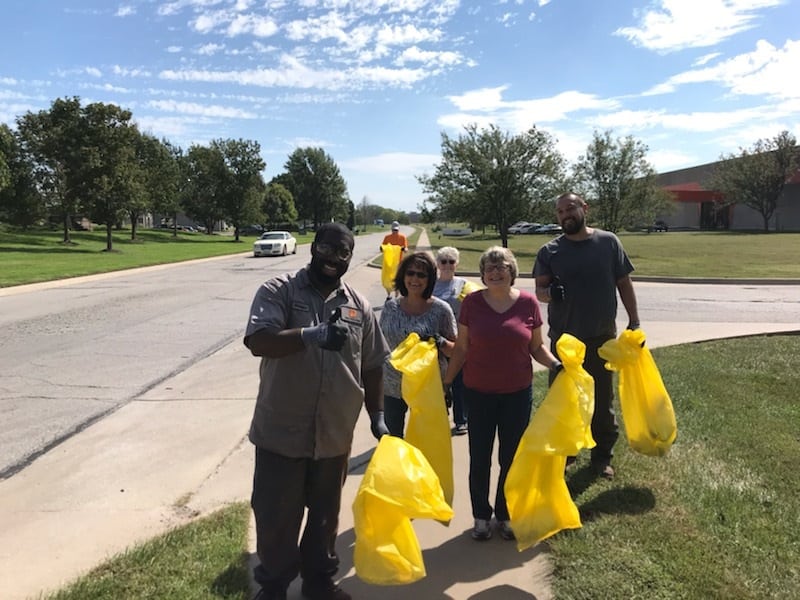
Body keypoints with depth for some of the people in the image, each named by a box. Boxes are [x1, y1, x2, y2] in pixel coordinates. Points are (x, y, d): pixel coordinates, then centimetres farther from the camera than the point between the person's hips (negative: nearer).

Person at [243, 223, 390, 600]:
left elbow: (371, 367, 11)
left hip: (334, 434, 4)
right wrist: (311, 335, -34)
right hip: (282, 431, -3)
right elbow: (257, 341, -22)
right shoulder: (279, 292, -7)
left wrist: (377, 417, 10)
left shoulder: (358, 306, 5)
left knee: (325, 514, 19)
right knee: (276, 516, 11)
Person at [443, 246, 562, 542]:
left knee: (511, 457, 12)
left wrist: (555, 363, -14)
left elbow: (536, 346, 4)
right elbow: (461, 348, 1)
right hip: (479, 393, 0)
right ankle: (481, 516, 28)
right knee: (479, 458, 8)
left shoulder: (527, 302, -4)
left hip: (518, 393, 1)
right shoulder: (472, 303, -5)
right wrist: (446, 382, -1)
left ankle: (506, 514, 32)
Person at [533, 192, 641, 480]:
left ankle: (602, 456, 28)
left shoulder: (608, 242, -1)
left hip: (602, 337, 0)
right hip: (564, 338, 0)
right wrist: (550, 293, -27)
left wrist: (634, 322, 2)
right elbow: (539, 290, -4)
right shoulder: (549, 251, -2)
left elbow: (624, 283, 4)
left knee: (603, 400, 12)